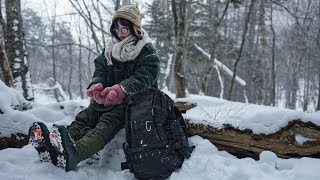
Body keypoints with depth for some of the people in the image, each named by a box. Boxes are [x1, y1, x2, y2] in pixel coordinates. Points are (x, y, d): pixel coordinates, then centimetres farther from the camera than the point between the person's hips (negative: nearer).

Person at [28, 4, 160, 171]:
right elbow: (100, 71, 12)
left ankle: (73, 153, -63)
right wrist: (96, 85, -13)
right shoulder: (110, 49, 17)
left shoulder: (148, 52, -1)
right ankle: (51, 150, -50)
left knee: (109, 120, -35)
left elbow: (144, 78, -14)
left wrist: (121, 89, -28)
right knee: (86, 116, -25)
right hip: (108, 98, 6)